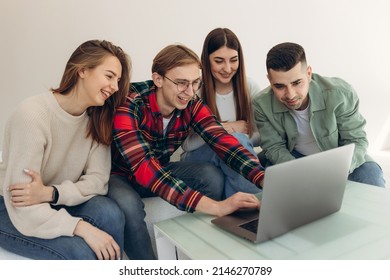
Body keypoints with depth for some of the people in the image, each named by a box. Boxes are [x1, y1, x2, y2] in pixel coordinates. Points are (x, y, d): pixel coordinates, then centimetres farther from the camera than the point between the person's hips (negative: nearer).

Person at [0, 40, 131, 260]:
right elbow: (24, 209, -27)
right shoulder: (32, 115, -26)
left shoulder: (99, 117, -7)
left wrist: (50, 193, -29)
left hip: (58, 203, 5)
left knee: (110, 214, -23)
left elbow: (98, 179, -14)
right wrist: (82, 228, -35)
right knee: (81, 252, -27)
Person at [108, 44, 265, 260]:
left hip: (161, 169, 5)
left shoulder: (191, 105, -13)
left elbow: (223, 142, -23)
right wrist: (214, 206, -49)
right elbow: (144, 167, -40)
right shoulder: (129, 104, -30)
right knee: (128, 205, -37)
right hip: (119, 175, -4)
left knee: (211, 176, -20)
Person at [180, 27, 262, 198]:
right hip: (197, 159, -2)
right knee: (235, 140, -32)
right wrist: (223, 128, -21)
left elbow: (261, 135, 2)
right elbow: (186, 144, -11)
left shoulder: (250, 88, -1)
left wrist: (243, 140, -20)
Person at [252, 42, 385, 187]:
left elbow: (356, 140, -18)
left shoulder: (341, 94, -28)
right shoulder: (262, 105, -25)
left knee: (371, 176, -24)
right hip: (293, 157, 1)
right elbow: (274, 147, -16)